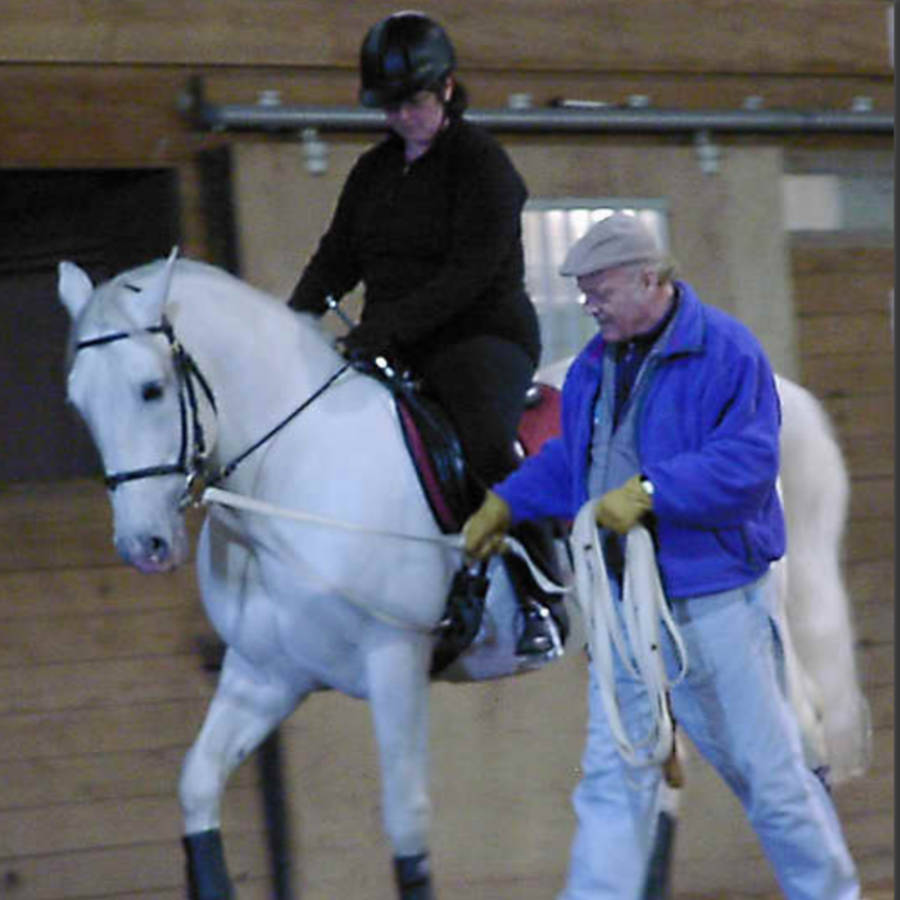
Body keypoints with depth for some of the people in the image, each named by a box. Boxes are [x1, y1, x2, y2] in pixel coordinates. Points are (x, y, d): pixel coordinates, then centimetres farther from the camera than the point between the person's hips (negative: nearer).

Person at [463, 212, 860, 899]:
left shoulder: (726, 352, -12)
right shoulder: (596, 365, 11)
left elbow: (748, 463, -22)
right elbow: (570, 458, 25)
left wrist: (650, 492, -27)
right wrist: (506, 504, 18)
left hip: (712, 602, -6)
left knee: (763, 766, 3)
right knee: (613, 776, 3)